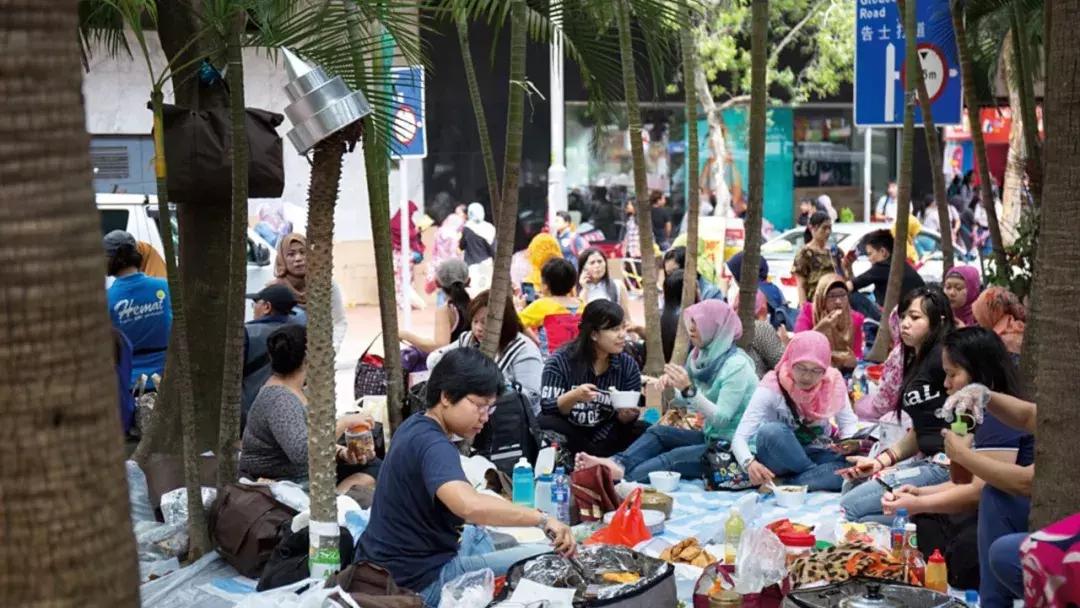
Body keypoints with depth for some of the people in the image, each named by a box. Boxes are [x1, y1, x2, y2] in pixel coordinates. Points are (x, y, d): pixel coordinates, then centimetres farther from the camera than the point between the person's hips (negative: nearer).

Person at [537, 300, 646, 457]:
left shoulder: (628, 366, -3)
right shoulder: (561, 361, -10)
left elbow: (623, 420, 1)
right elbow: (547, 408, -16)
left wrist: (627, 415, -24)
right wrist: (574, 397, -35)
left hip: (604, 439, 2)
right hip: (567, 438, -2)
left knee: (644, 431, -22)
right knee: (545, 424, -33)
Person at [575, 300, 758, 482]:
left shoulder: (736, 365, -17)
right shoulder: (701, 355, 7)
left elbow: (721, 419, -22)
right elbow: (686, 402, 13)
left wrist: (689, 390, -30)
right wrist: (673, 387, -8)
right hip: (710, 437, 8)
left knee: (675, 457, -27)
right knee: (657, 432, -10)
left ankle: (621, 476, -44)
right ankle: (617, 463, -34)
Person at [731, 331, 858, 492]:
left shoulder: (833, 382, -8)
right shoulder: (771, 387, -19)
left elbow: (849, 422, 1)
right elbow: (740, 437, -24)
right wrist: (749, 463, -46)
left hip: (816, 456, 2)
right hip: (780, 460, -2)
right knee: (771, 432, -36)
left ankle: (783, 484, -26)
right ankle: (819, 476, -17)